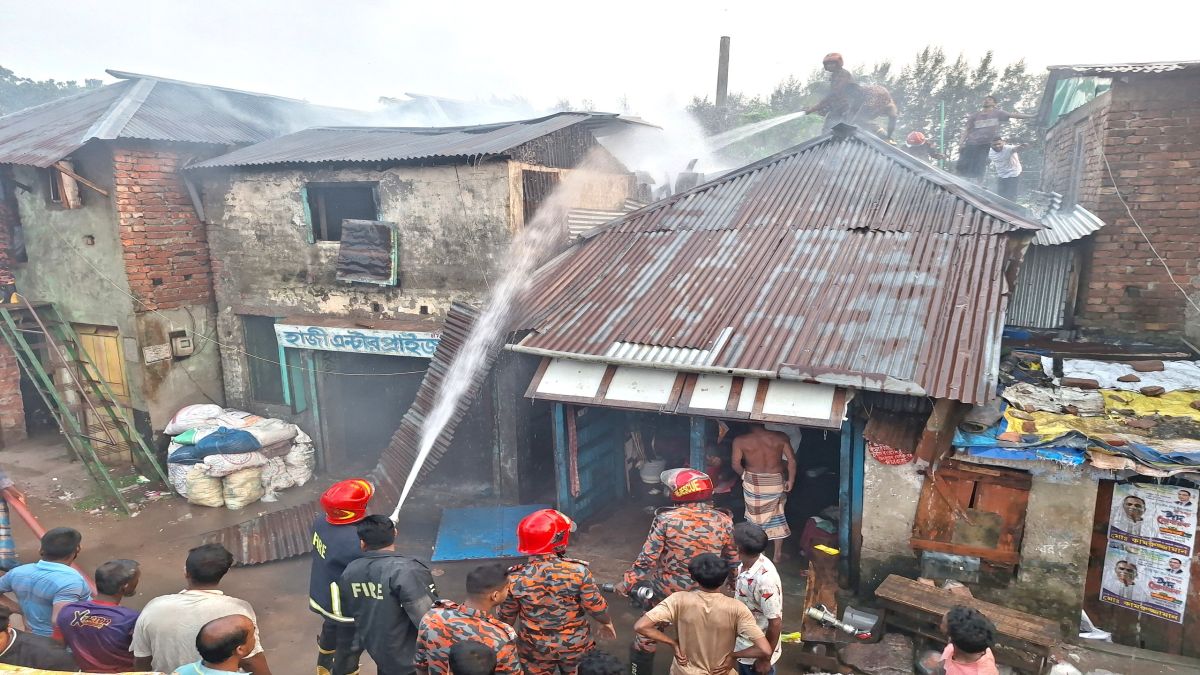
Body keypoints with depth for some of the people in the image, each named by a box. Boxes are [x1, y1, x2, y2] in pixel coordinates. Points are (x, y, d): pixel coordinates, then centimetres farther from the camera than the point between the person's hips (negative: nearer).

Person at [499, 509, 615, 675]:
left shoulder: (514, 577, -22)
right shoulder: (577, 571, -26)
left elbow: (507, 615, -7)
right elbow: (596, 606, -13)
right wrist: (606, 623, 8)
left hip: (535, 647, 0)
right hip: (574, 643, 0)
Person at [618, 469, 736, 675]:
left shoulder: (666, 520, -19)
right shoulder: (723, 521, -11)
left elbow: (647, 559, -15)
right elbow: (733, 560, 1)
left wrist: (626, 583, -2)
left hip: (667, 591, -2)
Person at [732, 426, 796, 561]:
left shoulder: (740, 440, -12)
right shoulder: (780, 437, -8)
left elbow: (736, 464, -11)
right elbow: (792, 460, -7)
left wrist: (744, 475, 7)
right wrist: (791, 480, 5)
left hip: (754, 482, -1)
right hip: (776, 481, 2)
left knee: (756, 516, 16)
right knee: (777, 516, 19)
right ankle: (778, 553, 27)